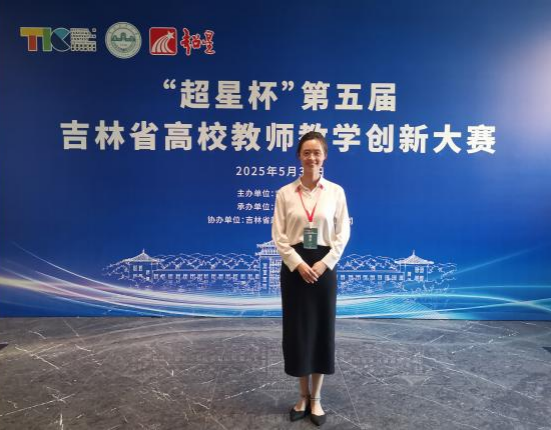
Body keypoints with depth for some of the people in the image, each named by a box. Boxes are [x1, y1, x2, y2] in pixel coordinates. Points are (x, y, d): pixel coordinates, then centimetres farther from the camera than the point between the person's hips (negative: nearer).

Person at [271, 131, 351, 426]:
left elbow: (343, 233, 0)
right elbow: (278, 235, -3)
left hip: (324, 267, 0)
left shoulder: (336, 192, 0)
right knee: (297, 330, 7)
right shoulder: (285, 193, 0)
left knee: (322, 329, 7)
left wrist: (324, 263, -11)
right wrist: (298, 264, -13)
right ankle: (303, 396, 26)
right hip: (294, 267, 0)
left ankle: (315, 398, 25)